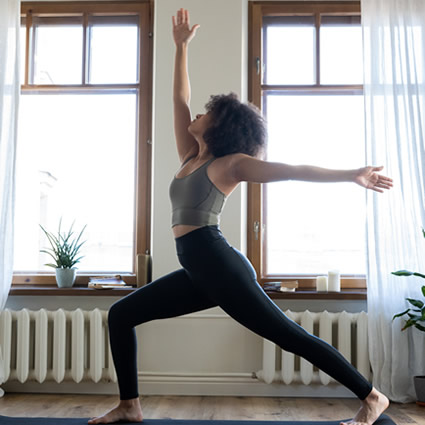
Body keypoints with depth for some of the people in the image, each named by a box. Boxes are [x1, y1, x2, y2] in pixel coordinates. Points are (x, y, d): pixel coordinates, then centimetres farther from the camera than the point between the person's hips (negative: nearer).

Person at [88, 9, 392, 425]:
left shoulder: (231, 164, -2)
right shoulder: (189, 157, 18)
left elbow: (291, 169, -9)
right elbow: (179, 99, 24)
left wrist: (351, 175, -16)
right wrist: (181, 47, 27)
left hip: (220, 266, -8)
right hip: (198, 272, 8)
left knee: (289, 335, -6)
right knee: (121, 314, 8)